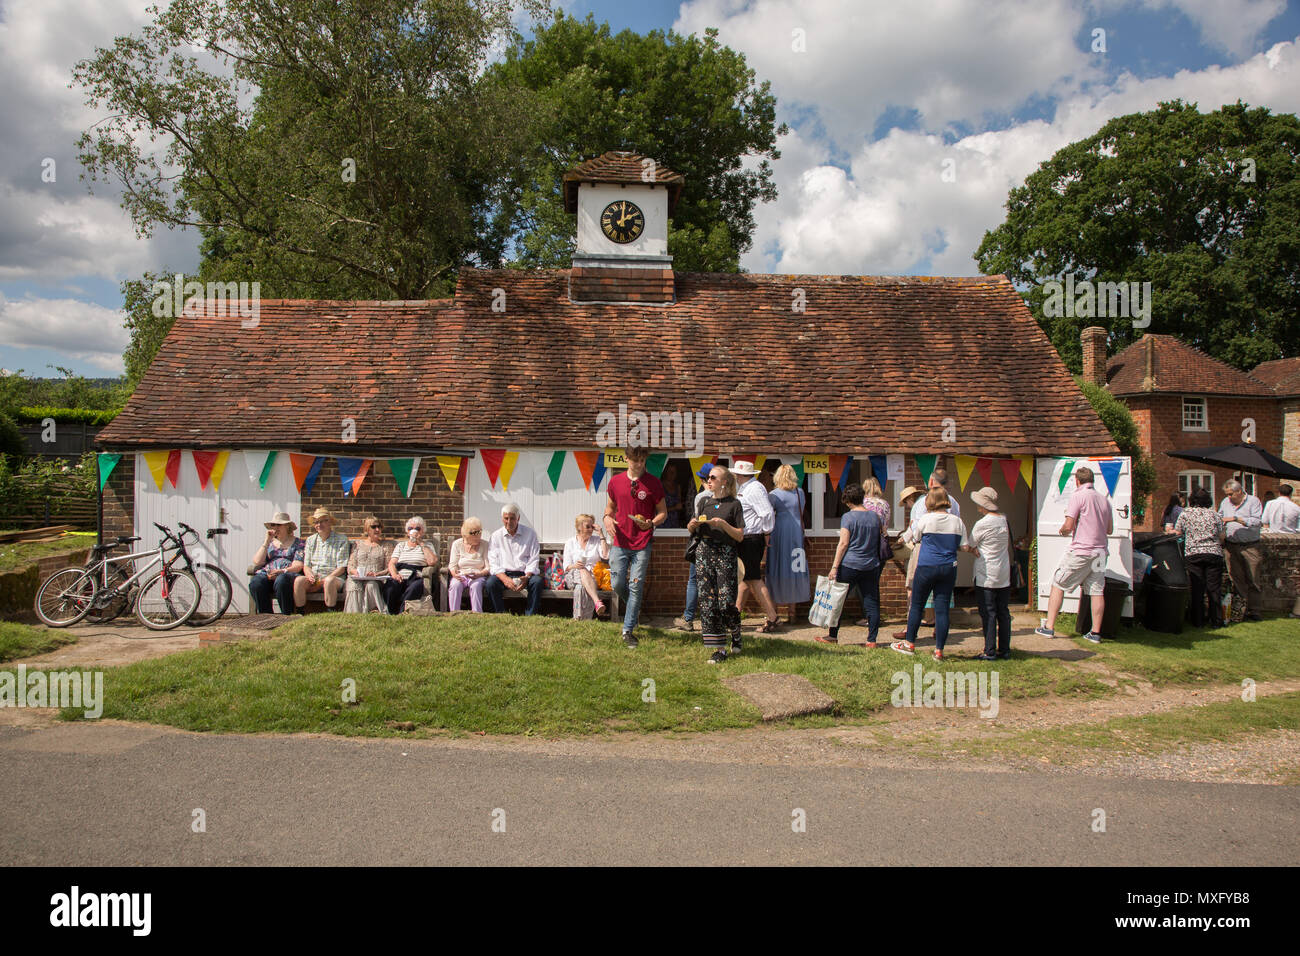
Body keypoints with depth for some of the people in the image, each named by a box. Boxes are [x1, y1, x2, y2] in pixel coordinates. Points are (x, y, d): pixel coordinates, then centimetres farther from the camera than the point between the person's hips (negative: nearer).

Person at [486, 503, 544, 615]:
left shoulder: (530, 533, 7)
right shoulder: (496, 536, 8)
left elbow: (534, 560, 2)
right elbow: (493, 563, 1)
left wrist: (526, 577, -17)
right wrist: (505, 579, -18)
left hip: (525, 574, 0)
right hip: (504, 574, 1)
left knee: (537, 581, -31)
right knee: (490, 583, -30)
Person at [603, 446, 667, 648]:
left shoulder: (653, 483, -2)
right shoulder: (615, 481, 5)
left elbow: (663, 512, 3)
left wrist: (651, 523, -17)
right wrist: (607, 517, -4)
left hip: (642, 544, -2)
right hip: (620, 542, 3)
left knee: (636, 587, -3)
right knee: (617, 584, 2)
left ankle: (628, 631, 5)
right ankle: (633, 608, 34)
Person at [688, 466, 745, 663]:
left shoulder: (734, 504, 1)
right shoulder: (704, 502, 13)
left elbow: (740, 536, -3)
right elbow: (692, 530, 18)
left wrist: (723, 524, -15)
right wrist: (692, 524, -4)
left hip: (725, 554, -4)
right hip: (704, 552, 4)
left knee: (726, 601, -9)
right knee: (707, 601, -1)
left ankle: (735, 633, 23)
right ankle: (719, 649, 5)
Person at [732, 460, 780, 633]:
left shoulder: (754, 489, -16)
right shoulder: (744, 489, 16)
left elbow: (767, 513, -23)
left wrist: (766, 533, -12)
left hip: (751, 539, -10)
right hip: (744, 540, 10)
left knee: (754, 579, -9)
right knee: (744, 577, 16)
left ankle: (772, 618, -7)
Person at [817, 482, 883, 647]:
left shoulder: (848, 517, -8)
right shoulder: (875, 516, 6)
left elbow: (843, 543, -11)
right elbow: (882, 534, 18)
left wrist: (834, 567, -9)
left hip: (849, 565, -4)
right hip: (871, 566, 4)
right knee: (871, 603, 7)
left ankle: (833, 636, 12)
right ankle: (872, 639, 7)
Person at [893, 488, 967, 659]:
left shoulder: (926, 519, -8)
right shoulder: (957, 521, 1)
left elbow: (914, 539, 6)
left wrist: (911, 528, 26)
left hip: (926, 567, -3)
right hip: (949, 568, 3)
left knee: (916, 606, 10)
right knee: (942, 609, 4)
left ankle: (909, 644, 19)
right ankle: (939, 650, 6)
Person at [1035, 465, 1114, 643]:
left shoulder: (1078, 496, -9)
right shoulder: (1103, 499, 12)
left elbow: (1068, 526, -14)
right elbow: (1109, 529, 20)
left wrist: (1062, 529, 7)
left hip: (1081, 551, -6)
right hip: (1100, 551, 6)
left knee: (1058, 585, 3)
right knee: (1097, 591, 7)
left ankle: (1049, 627, 3)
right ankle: (1095, 633, 9)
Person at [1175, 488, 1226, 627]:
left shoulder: (1185, 514, 2)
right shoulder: (1214, 514, 5)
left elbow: (1177, 534, 4)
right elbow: (1222, 537, 8)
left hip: (1193, 554, -1)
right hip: (1214, 553, 1)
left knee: (1197, 589, 3)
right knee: (1214, 588, 6)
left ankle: (1197, 620, 5)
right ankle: (1215, 620, 9)